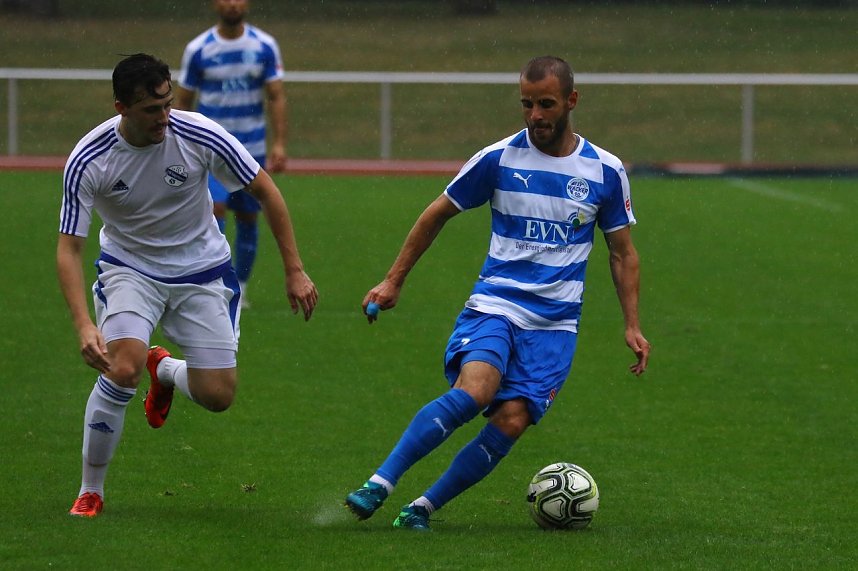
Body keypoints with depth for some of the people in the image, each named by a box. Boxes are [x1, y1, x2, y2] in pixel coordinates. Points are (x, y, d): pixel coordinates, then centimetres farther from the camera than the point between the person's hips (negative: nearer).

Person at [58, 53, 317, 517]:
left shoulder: (200, 136, -22)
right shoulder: (88, 161, -22)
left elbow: (265, 191, -8)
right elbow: (69, 248, -19)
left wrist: (295, 271, -9)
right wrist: (84, 326, -33)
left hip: (201, 271, 1)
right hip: (129, 268, -1)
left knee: (218, 396, -6)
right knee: (121, 371, -27)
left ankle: (164, 370, 32)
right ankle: (90, 492, -8)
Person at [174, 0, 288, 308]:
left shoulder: (265, 46, 0)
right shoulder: (198, 49, -3)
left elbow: (277, 97, 0)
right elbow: (182, 102, 4)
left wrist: (279, 144, -10)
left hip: (252, 148, 2)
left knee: (247, 219, 6)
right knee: (214, 209, -18)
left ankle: (240, 290, 20)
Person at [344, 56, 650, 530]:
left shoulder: (605, 171, 3)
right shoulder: (499, 158, -1)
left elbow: (622, 252, 13)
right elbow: (437, 215, 11)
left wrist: (632, 325, 6)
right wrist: (393, 281, 9)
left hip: (554, 323, 2)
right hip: (492, 307, -2)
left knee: (511, 422, -16)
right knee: (473, 391, -29)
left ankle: (423, 508, -4)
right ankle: (379, 484, -26)